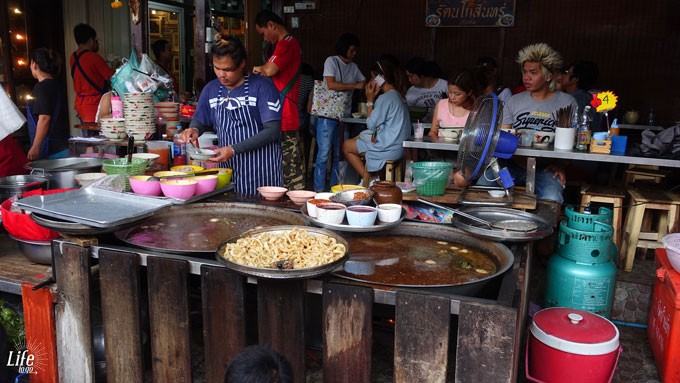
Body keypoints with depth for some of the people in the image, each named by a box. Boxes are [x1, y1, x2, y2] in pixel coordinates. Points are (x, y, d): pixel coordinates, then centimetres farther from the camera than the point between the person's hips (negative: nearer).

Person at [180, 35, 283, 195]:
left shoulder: (262, 86, -9)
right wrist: (194, 130, -5)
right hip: (227, 169, 5)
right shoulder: (211, 89, 8)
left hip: (261, 171, -4)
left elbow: (273, 130, -14)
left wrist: (234, 149, -21)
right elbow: (199, 120, 21)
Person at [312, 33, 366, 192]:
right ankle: (318, 190, 0)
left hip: (344, 116, 6)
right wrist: (355, 85, -15)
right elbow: (331, 84, -16)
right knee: (324, 153, -6)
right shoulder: (331, 61, -4)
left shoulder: (353, 66, 15)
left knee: (339, 154, 8)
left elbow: (364, 82, 22)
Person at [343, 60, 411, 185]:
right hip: (399, 146, 10)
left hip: (389, 149, -10)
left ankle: (369, 179, 5)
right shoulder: (398, 96, 12)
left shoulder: (385, 98, -18)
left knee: (346, 146, 7)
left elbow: (371, 124, -12)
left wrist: (370, 100, -6)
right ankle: (370, 178, 15)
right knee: (358, 138, 25)